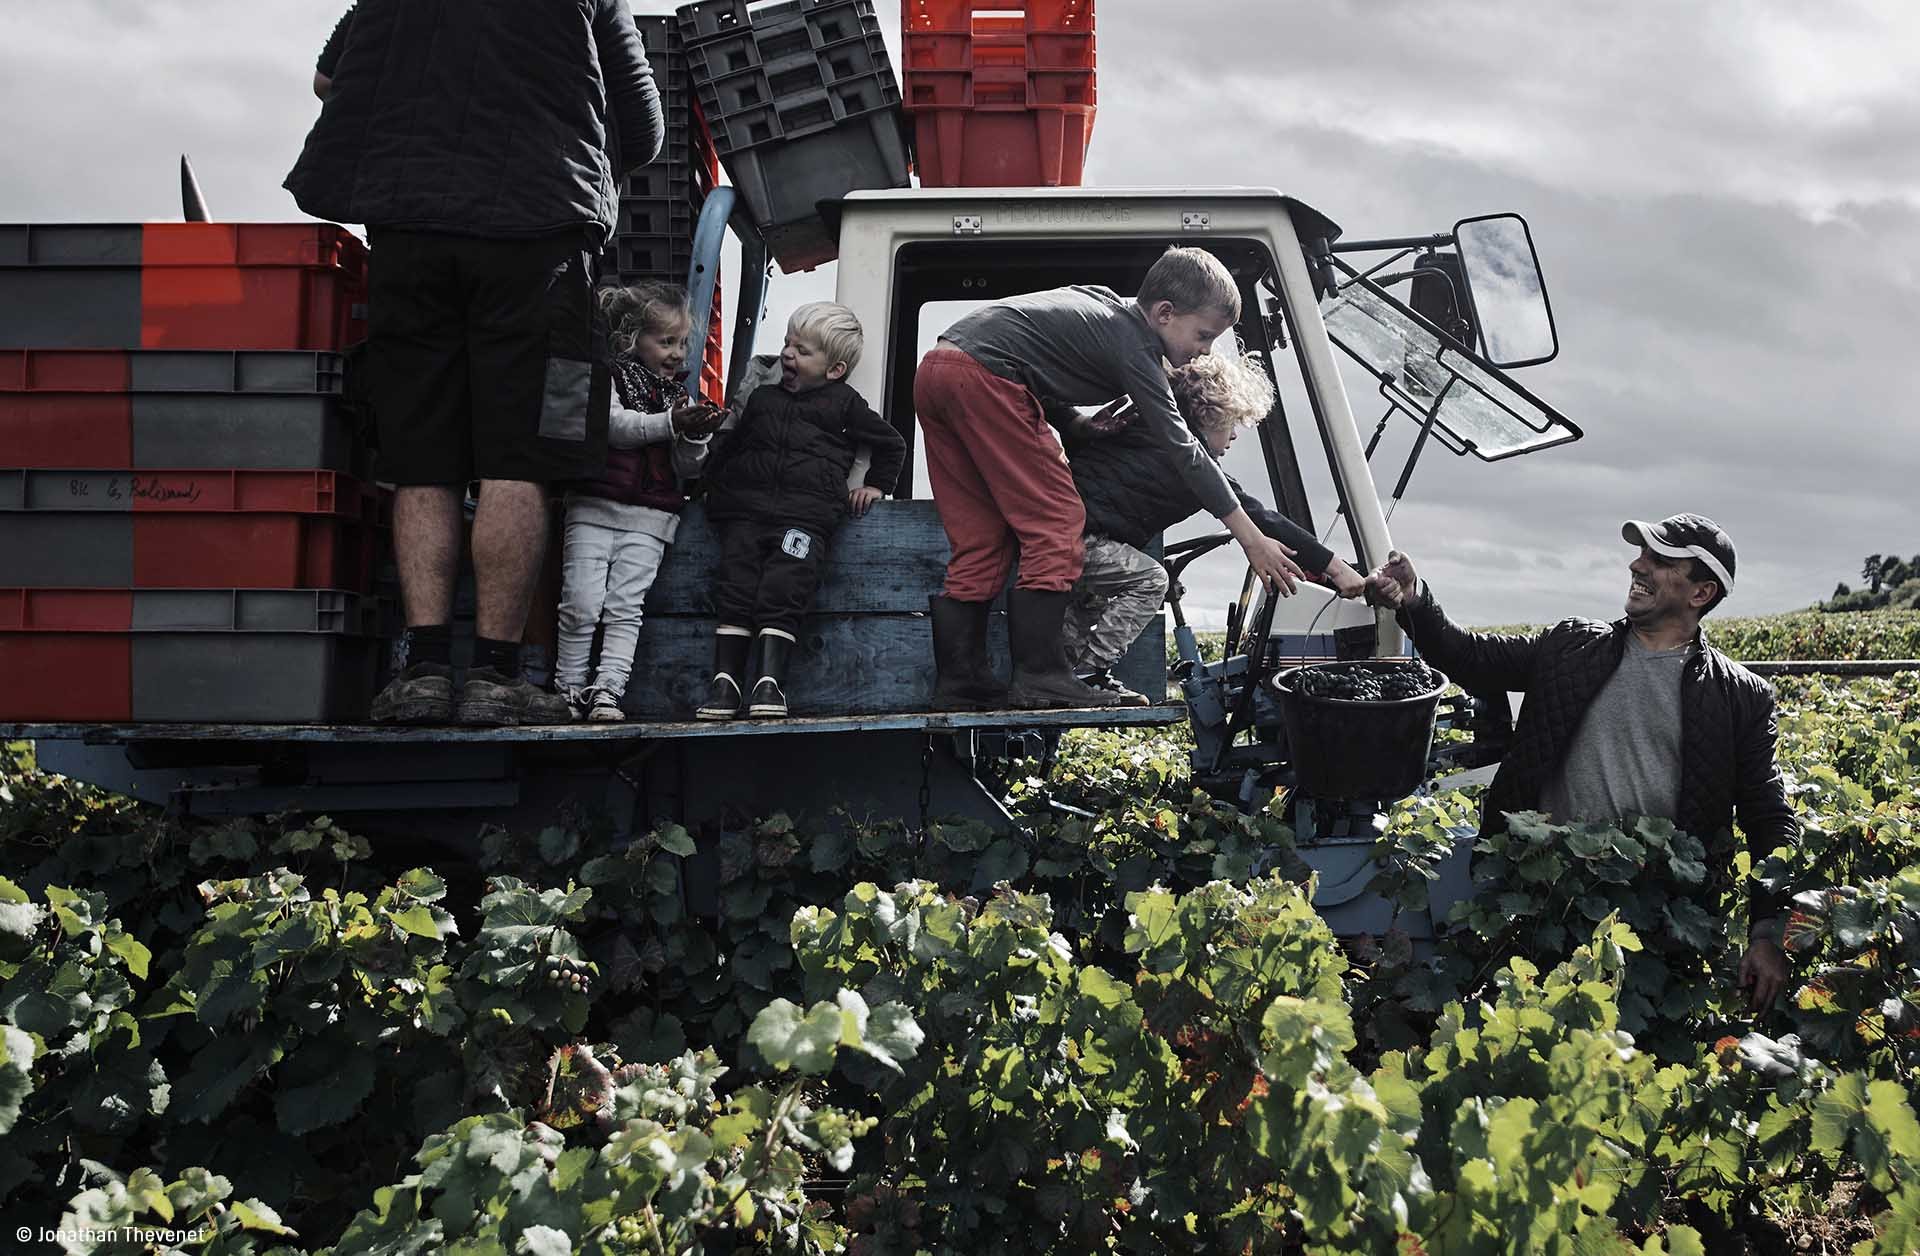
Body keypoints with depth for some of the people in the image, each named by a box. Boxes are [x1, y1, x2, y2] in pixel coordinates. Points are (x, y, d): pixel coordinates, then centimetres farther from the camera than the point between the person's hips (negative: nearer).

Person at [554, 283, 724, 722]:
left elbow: (687, 468, 10)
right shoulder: (609, 377, 6)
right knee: (582, 603, -7)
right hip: (596, 505, -3)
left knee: (625, 607, -4)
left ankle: (608, 690, -5)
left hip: (649, 518, 3)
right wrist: (670, 423, -24)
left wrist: (696, 439, -12)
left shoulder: (680, 397, 17)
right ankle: (569, 688, 5)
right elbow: (613, 424, -13)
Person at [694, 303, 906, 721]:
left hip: (806, 513, -3)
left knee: (782, 592, -18)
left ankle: (769, 680, -21)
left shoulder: (844, 404, 14)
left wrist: (875, 485, 14)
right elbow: (731, 447, 29)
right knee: (735, 586, -12)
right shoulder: (763, 399, 25)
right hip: (746, 508, 3)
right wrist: (711, 480, 15)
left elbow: (891, 444, 22)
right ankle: (725, 680, -14)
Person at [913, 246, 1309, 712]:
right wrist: (1252, 540, -6)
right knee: (1056, 525, -5)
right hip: (982, 376, -10)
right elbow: (1182, 449, -8)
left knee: (979, 545, 10)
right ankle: (1040, 678, -8)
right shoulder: (1133, 344, -6)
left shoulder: (1105, 305, 20)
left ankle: (959, 683, 8)